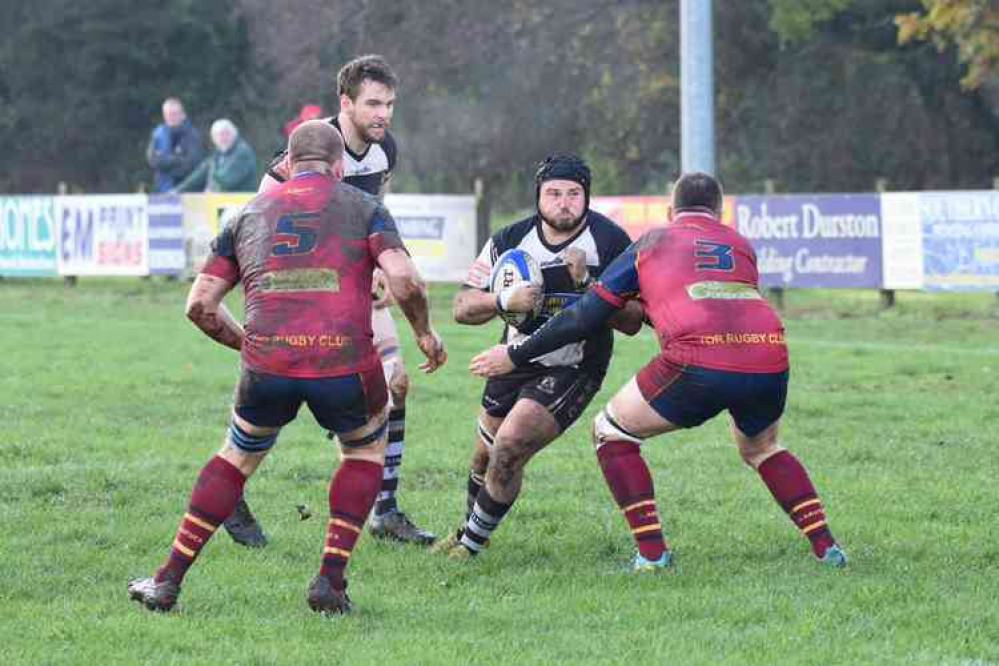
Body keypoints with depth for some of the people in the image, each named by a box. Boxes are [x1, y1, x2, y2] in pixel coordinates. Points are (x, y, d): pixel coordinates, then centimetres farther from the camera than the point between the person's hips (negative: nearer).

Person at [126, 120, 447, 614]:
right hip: (345, 364, -2)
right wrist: (425, 334, 12)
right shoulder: (363, 207, 11)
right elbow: (404, 280, -5)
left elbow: (199, 304, 16)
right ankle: (330, 580, 14)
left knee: (238, 456, 27)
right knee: (366, 450, 27)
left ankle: (168, 581, 21)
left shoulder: (251, 212, 20)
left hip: (266, 368, 2)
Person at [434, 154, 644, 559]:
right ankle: (468, 527, 46)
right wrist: (504, 301, -29)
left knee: (507, 452, -18)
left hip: (573, 370, -4)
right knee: (484, 459, 15)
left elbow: (632, 322, -16)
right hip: (517, 361, 4)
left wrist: (587, 284, -29)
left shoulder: (611, 243, -15)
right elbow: (462, 307, -9)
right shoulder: (510, 239, -7)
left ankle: (471, 543, 4)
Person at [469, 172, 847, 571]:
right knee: (761, 447, 35)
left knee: (610, 433, 17)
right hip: (769, 364, 4)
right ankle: (825, 546, 23)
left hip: (698, 365, -4)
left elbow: (586, 316, 17)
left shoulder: (652, 243, 21)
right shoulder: (740, 245, 29)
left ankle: (651, 553, 8)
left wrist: (515, 355, 26)